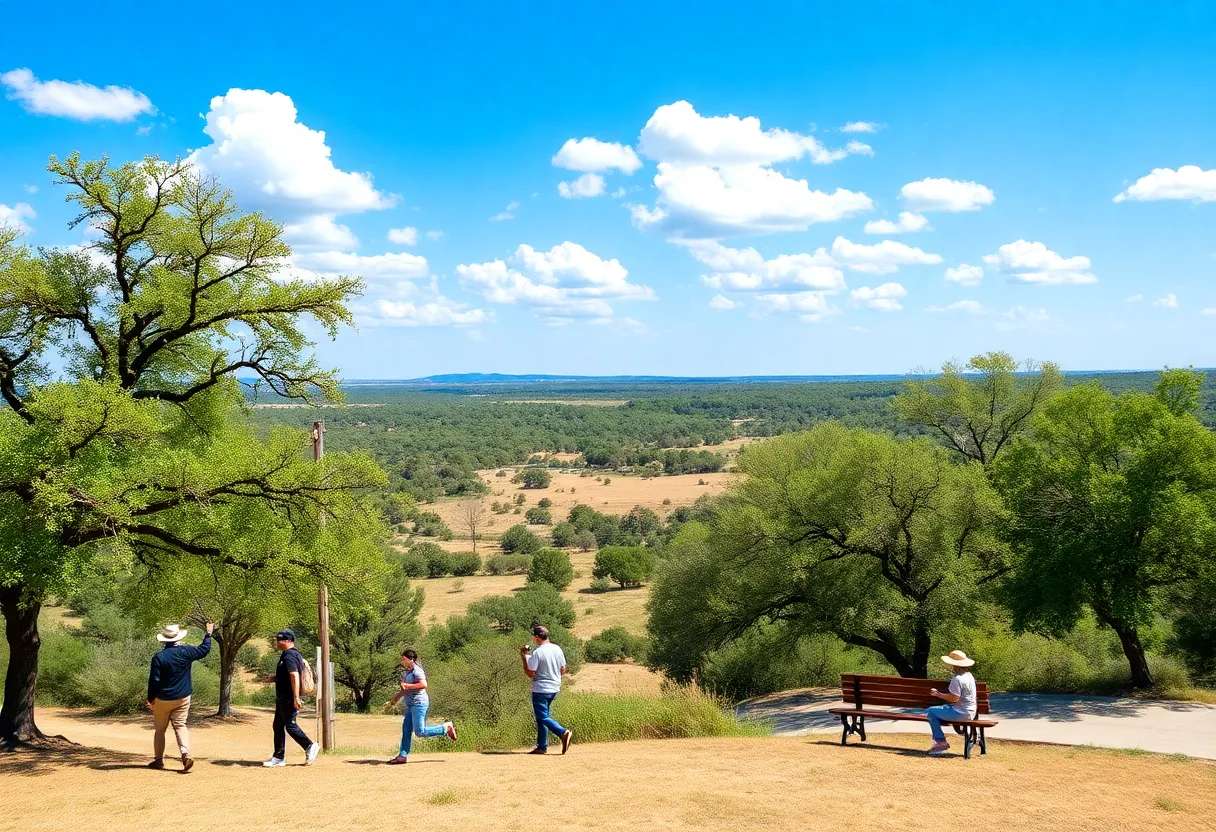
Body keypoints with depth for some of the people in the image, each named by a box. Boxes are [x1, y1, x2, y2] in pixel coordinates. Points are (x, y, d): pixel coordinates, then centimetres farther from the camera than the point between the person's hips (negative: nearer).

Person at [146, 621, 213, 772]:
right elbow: (204, 650, 11)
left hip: (163, 699, -2)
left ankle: (158, 759, 18)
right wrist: (208, 634, 26)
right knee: (180, 725, 5)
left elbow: (154, 681, -11)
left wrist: (151, 699, 0)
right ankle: (185, 753, -18)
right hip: (183, 698, 2)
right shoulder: (186, 652, -6)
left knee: (160, 729, 12)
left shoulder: (159, 657, -13)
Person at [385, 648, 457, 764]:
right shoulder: (407, 672, 16)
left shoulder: (416, 671, -13)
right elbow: (405, 689, 28)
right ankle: (403, 756, 11)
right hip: (411, 705, 10)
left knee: (420, 732, -11)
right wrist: (395, 699, 26)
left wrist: (407, 686, -23)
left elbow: (423, 684, -27)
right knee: (406, 731, 8)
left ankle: (446, 728, -1)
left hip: (419, 703, -10)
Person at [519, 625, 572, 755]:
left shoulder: (537, 653, -18)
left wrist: (523, 658, -7)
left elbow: (530, 674, -16)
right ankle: (542, 746, 18)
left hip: (540, 690, -8)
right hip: (554, 688, 8)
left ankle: (563, 733, -25)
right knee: (542, 716, 17)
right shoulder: (557, 649, 3)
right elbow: (563, 670, 10)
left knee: (543, 717, -3)